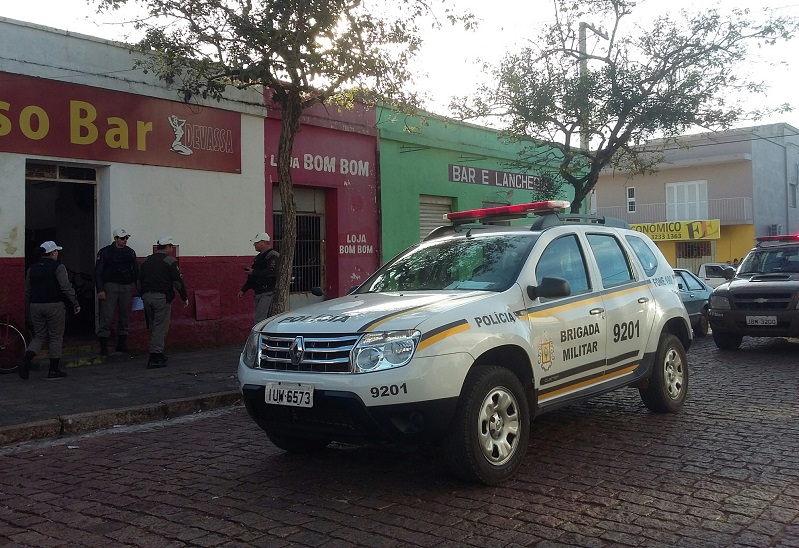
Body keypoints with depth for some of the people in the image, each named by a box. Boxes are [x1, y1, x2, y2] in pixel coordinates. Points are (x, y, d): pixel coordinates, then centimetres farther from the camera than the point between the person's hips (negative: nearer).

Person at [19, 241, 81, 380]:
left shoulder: (32, 269, 11)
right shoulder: (58, 267, -8)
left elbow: (27, 291, 15)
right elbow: (66, 287, -15)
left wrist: (29, 307, 24)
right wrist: (75, 303, -10)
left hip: (36, 306, 5)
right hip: (54, 306, -5)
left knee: (39, 336, 15)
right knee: (56, 338, 4)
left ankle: (26, 362, -6)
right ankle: (53, 370, 7)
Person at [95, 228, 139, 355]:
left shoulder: (130, 253, 11)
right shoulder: (105, 252, -2)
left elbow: (136, 271, 14)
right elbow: (98, 272, -4)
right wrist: (100, 290, -12)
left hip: (126, 288, 4)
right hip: (110, 287, -4)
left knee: (124, 316, 9)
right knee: (106, 317, -7)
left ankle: (122, 344, 19)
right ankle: (103, 346, -4)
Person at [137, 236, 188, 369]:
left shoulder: (146, 261, 15)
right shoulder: (169, 261, -6)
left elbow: (138, 281, 16)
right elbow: (178, 281, -9)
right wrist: (185, 298, -1)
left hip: (147, 297, 7)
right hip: (162, 298, -7)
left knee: (153, 327, 17)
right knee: (160, 328, -3)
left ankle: (158, 354, 23)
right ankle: (155, 358, -8)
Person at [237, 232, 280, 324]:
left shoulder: (273, 256, -9)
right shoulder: (258, 257, 21)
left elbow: (271, 272, -25)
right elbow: (251, 277, 27)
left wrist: (253, 272, -16)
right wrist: (243, 289, 21)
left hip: (268, 293, -9)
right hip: (258, 293, 9)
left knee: (260, 320, -16)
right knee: (265, 319, 10)